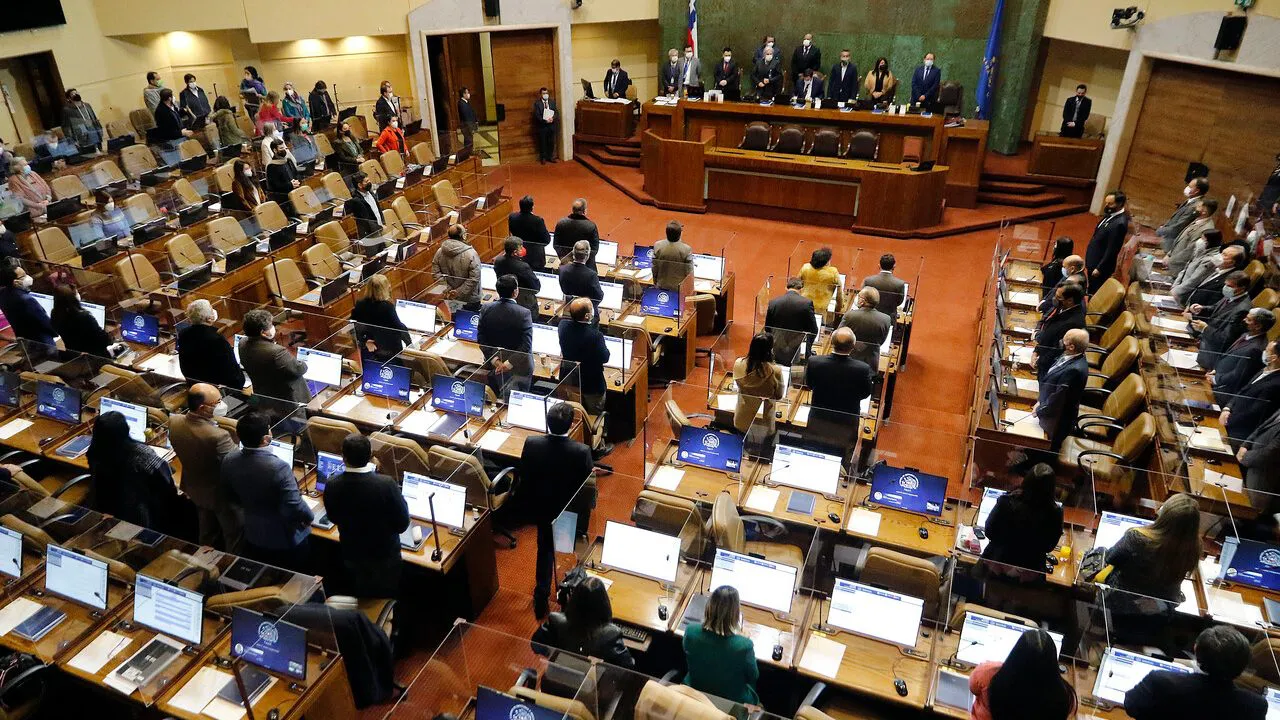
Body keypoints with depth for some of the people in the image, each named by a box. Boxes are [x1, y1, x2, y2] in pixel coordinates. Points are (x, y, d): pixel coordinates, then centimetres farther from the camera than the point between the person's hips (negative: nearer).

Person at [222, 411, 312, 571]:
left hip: (253, 537, 6)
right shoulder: (278, 467, -34)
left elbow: (232, 498, 4)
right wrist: (309, 517, -9)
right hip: (287, 540, -6)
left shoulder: (229, 461, -13)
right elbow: (295, 508, -30)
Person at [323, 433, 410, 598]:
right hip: (384, 555, -3)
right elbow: (402, 524, -19)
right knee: (387, 598, 22)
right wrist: (400, 498, -4)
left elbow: (334, 518, -1)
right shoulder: (386, 484, -31)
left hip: (351, 554, 3)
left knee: (359, 600, 27)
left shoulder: (331, 486, -22)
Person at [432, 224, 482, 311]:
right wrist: (459, 292, -19)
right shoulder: (471, 254, -23)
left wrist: (447, 290, -9)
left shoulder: (439, 252, -8)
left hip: (449, 298, 5)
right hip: (470, 299, -5)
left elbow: (436, 273, -7)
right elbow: (474, 278, -26)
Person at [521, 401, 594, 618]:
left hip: (543, 509, 2)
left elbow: (524, 480, -9)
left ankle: (542, 598, 30)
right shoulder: (582, 452, -30)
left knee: (545, 549, 25)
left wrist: (532, 502, 9)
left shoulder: (531, 444, -23)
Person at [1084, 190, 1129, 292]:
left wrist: (1099, 268, -19)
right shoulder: (1110, 215, 3)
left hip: (1101, 265, -9)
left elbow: (1112, 250, -24)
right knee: (1091, 291, 21)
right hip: (1093, 262, 9)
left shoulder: (1119, 223, -25)